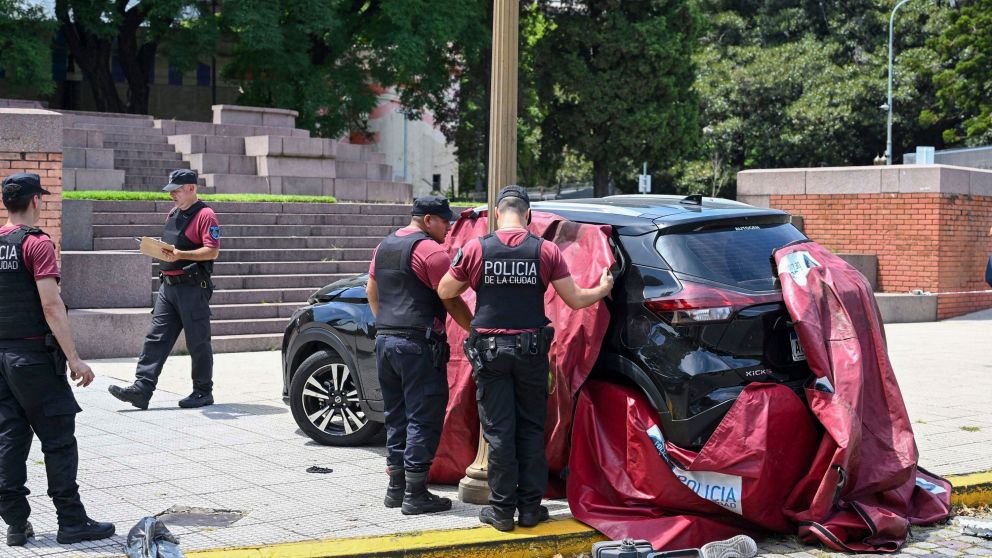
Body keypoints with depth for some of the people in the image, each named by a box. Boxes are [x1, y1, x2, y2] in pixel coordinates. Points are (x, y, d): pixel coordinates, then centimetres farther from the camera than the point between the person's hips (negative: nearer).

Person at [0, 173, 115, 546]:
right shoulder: (36, 243, -12)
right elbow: (51, 306, -19)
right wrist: (74, 359, -17)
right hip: (33, 354, -7)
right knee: (58, 439, 0)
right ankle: (72, 523, 4)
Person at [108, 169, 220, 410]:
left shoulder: (205, 215, -10)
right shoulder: (174, 214, 18)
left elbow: (212, 252, -18)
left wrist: (180, 255, -25)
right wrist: (163, 252, 9)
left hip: (193, 288, -8)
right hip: (168, 286, 8)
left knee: (197, 342, 1)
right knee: (156, 337, 1)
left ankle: (203, 392, 11)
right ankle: (141, 389, -2)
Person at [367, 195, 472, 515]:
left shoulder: (384, 247, 15)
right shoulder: (430, 250, -11)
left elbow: (372, 292, 23)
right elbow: (452, 301, -13)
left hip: (385, 340, 8)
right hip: (418, 344, -8)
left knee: (396, 416, 15)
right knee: (424, 418, -3)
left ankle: (396, 488, 18)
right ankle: (415, 494, -3)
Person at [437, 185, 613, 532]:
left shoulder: (475, 249, -5)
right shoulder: (546, 251, -4)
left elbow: (445, 292, 4)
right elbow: (575, 299, -1)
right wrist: (603, 290, 19)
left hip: (490, 350, -1)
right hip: (531, 350, 1)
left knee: (498, 431, 5)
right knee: (531, 430, 12)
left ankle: (502, 510, 9)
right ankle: (530, 508, 14)